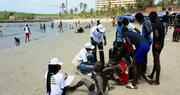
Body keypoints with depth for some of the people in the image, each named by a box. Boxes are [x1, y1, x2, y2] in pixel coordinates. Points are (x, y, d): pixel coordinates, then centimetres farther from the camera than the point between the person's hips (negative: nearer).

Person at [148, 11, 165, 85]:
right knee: (156, 60, 19)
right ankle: (152, 75, 35)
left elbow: (156, 35, -33)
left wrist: (156, 43, -20)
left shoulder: (155, 25, -18)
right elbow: (163, 35, 17)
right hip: (161, 44, 9)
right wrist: (161, 42, 15)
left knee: (157, 61, -4)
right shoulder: (161, 24, 12)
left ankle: (157, 80, 4)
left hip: (156, 45, -9)